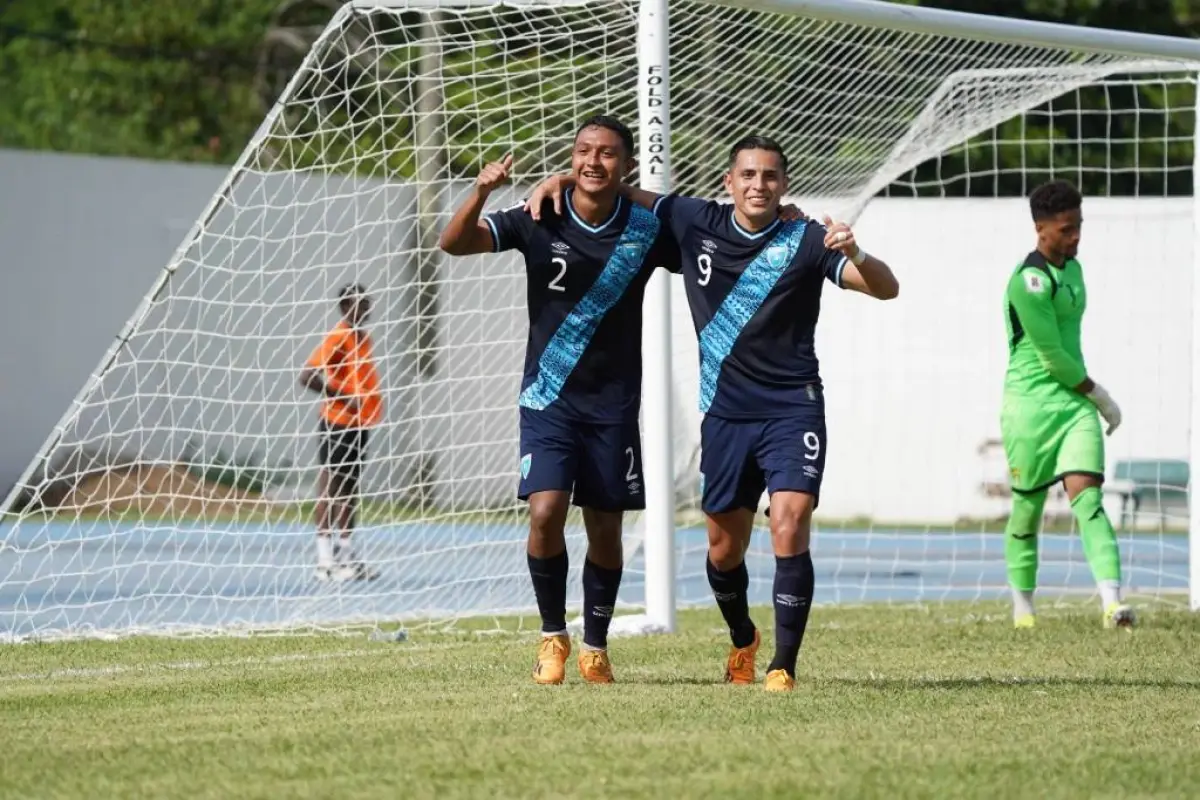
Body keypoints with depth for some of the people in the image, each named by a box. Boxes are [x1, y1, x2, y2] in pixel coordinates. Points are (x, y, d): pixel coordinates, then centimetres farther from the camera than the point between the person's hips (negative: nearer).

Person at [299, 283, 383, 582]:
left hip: (357, 426, 9)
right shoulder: (337, 338, -13)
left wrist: (373, 400, 8)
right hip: (337, 425, -9)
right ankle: (325, 560, -5)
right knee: (331, 487, -6)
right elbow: (307, 377, -19)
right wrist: (345, 398, -21)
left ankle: (346, 555, 18)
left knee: (351, 491, 12)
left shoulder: (363, 337, 13)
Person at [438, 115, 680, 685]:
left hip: (614, 401, 1)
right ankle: (553, 637, 4)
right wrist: (481, 193, -36)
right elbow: (455, 243, -17)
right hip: (549, 397, -1)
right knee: (545, 512, -16)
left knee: (605, 529, 6)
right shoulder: (540, 222, -8)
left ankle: (595, 647, 24)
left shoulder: (647, 230, -4)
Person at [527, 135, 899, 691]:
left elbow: (885, 288, -13)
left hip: (792, 410, -4)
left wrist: (854, 255, -32)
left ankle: (783, 666, -12)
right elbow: (629, 195, 16)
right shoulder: (696, 224, 2)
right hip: (724, 412, 4)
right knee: (724, 548, 12)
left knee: (789, 530, -19)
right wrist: (564, 179, 4)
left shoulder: (804, 241, -7)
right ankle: (742, 641, 40)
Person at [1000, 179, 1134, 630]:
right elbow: (1052, 356, -15)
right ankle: (1022, 607, 21)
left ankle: (1111, 601, -25)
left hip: (1074, 401, 6)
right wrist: (1101, 396, -5)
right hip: (1031, 404, -6)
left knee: (1087, 496, -10)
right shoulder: (1030, 281, -16)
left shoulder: (1071, 268, 12)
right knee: (1027, 507, 4)